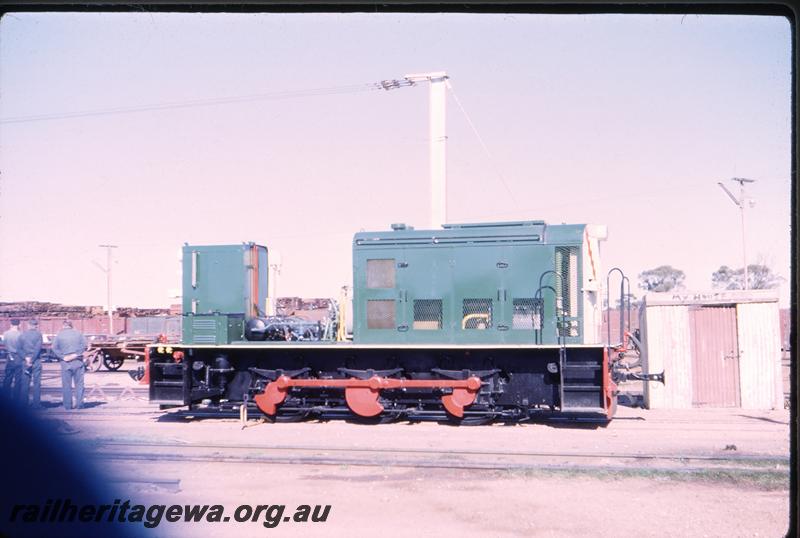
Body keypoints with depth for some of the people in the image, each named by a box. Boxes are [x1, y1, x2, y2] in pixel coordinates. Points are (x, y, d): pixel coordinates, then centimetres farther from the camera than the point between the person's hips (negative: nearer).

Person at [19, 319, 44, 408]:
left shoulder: (22, 335, 6)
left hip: (26, 361, 3)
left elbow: (19, 349, 1)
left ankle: (24, 403, 7)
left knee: (25, 383, 7)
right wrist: (31, 360, -9)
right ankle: (36, 403, -2)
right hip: (36, 361, -3)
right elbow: (37, 349, -11)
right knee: (37, 383, 0)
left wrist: (26, 358, -6)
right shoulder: (38, 334, -5)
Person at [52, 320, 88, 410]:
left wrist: (63, 357, -7)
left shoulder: (59, 335, 3)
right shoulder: (78, 334, 5)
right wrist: (76, 354, -9)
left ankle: (67, 405, 5)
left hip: (65, 363, 0)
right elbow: (84, 345, -5)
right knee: (79, 384, 5)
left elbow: (54, 348, -5)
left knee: (66, 385, 4)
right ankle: (79, 404, 2)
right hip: (77, 362, 0)